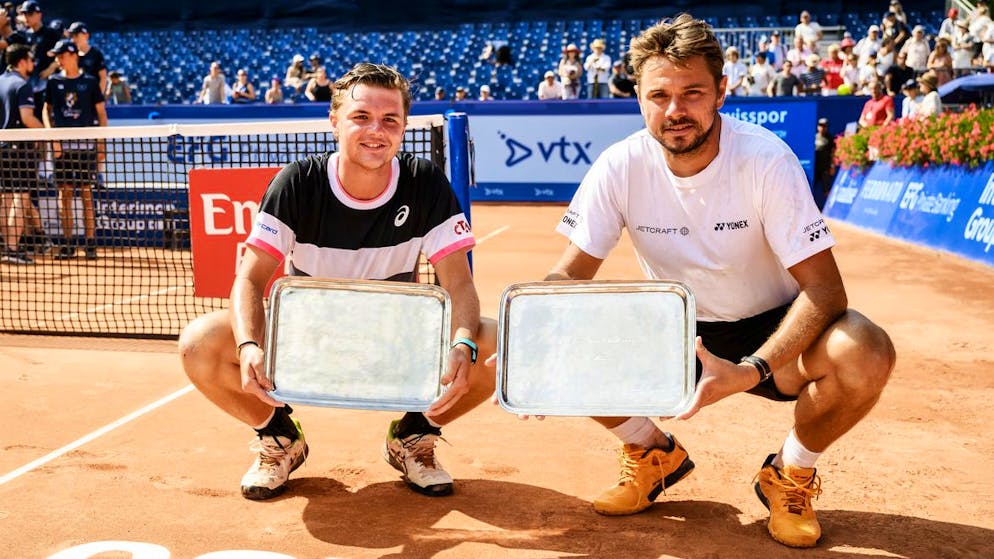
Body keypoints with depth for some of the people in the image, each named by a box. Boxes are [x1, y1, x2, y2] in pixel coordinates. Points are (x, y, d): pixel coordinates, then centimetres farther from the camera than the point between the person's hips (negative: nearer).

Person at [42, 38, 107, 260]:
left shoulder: (89, 82, 3)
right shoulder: (54, 82, 8)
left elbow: (101, 113, 5)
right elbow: (47, 110, 13)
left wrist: (101, 143, -2)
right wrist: (52, 137, -2)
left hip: (86, 143, -2)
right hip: (62, 144, 2)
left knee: (86, 192, -2)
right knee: (64, 193, 3)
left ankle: (90, 243, 2)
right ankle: (67, 244, 9)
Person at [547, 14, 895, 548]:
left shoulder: (765, 159, -22)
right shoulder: (620, 167, -15)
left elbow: (823, 285, -24)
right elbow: (571, 273, -11)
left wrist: (752, 371, -40)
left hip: (768, 332, -2)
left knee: (865, 355, -32)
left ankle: (790, 474, 2)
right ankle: (654, 454, 10)